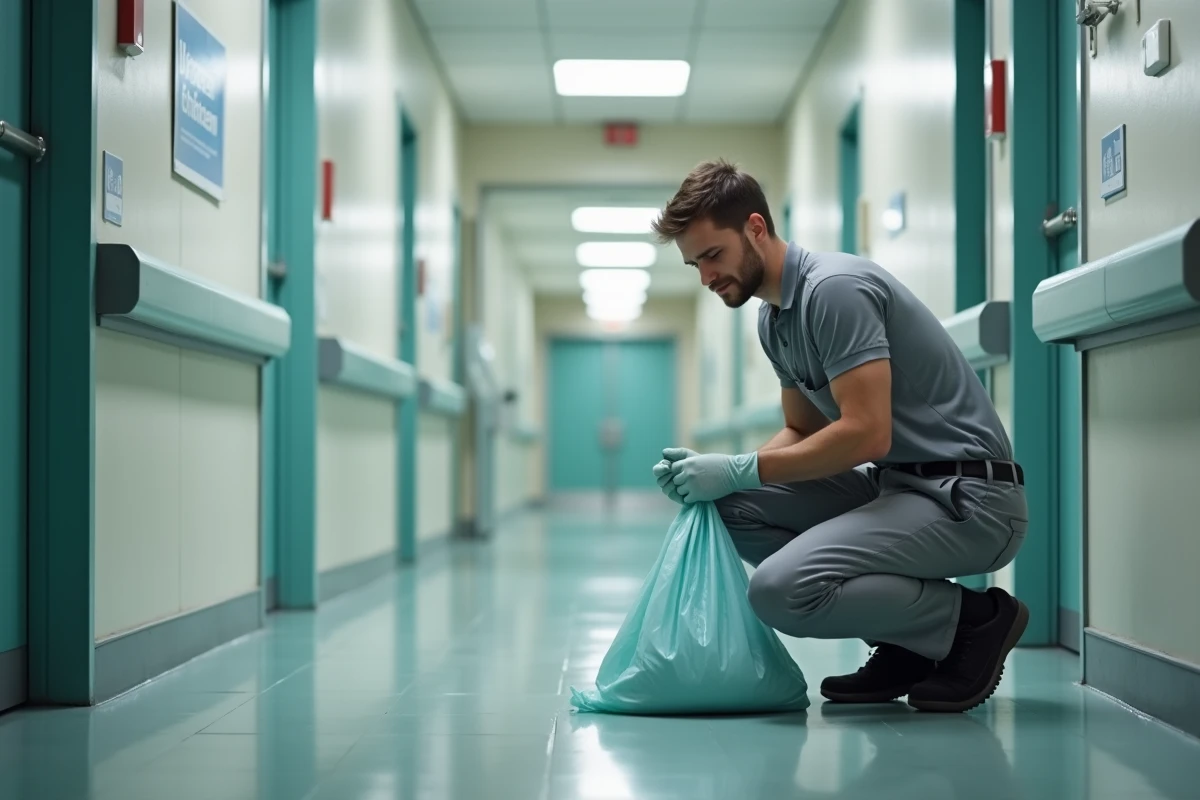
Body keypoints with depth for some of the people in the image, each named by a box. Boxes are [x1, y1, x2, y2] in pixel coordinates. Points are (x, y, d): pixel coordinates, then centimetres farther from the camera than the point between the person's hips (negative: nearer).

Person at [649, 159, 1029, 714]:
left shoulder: (834, 288, -18)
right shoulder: (774, 318, 12)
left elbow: (866, 433, -24)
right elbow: (803, 432, 20)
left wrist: (738, 470, -17)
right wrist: (715, 474, 2)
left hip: (968, 497, -10)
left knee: (782, 590, -25)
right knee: (734, 507, 1)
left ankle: (972, 622, -2)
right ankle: (906, 644, 7)